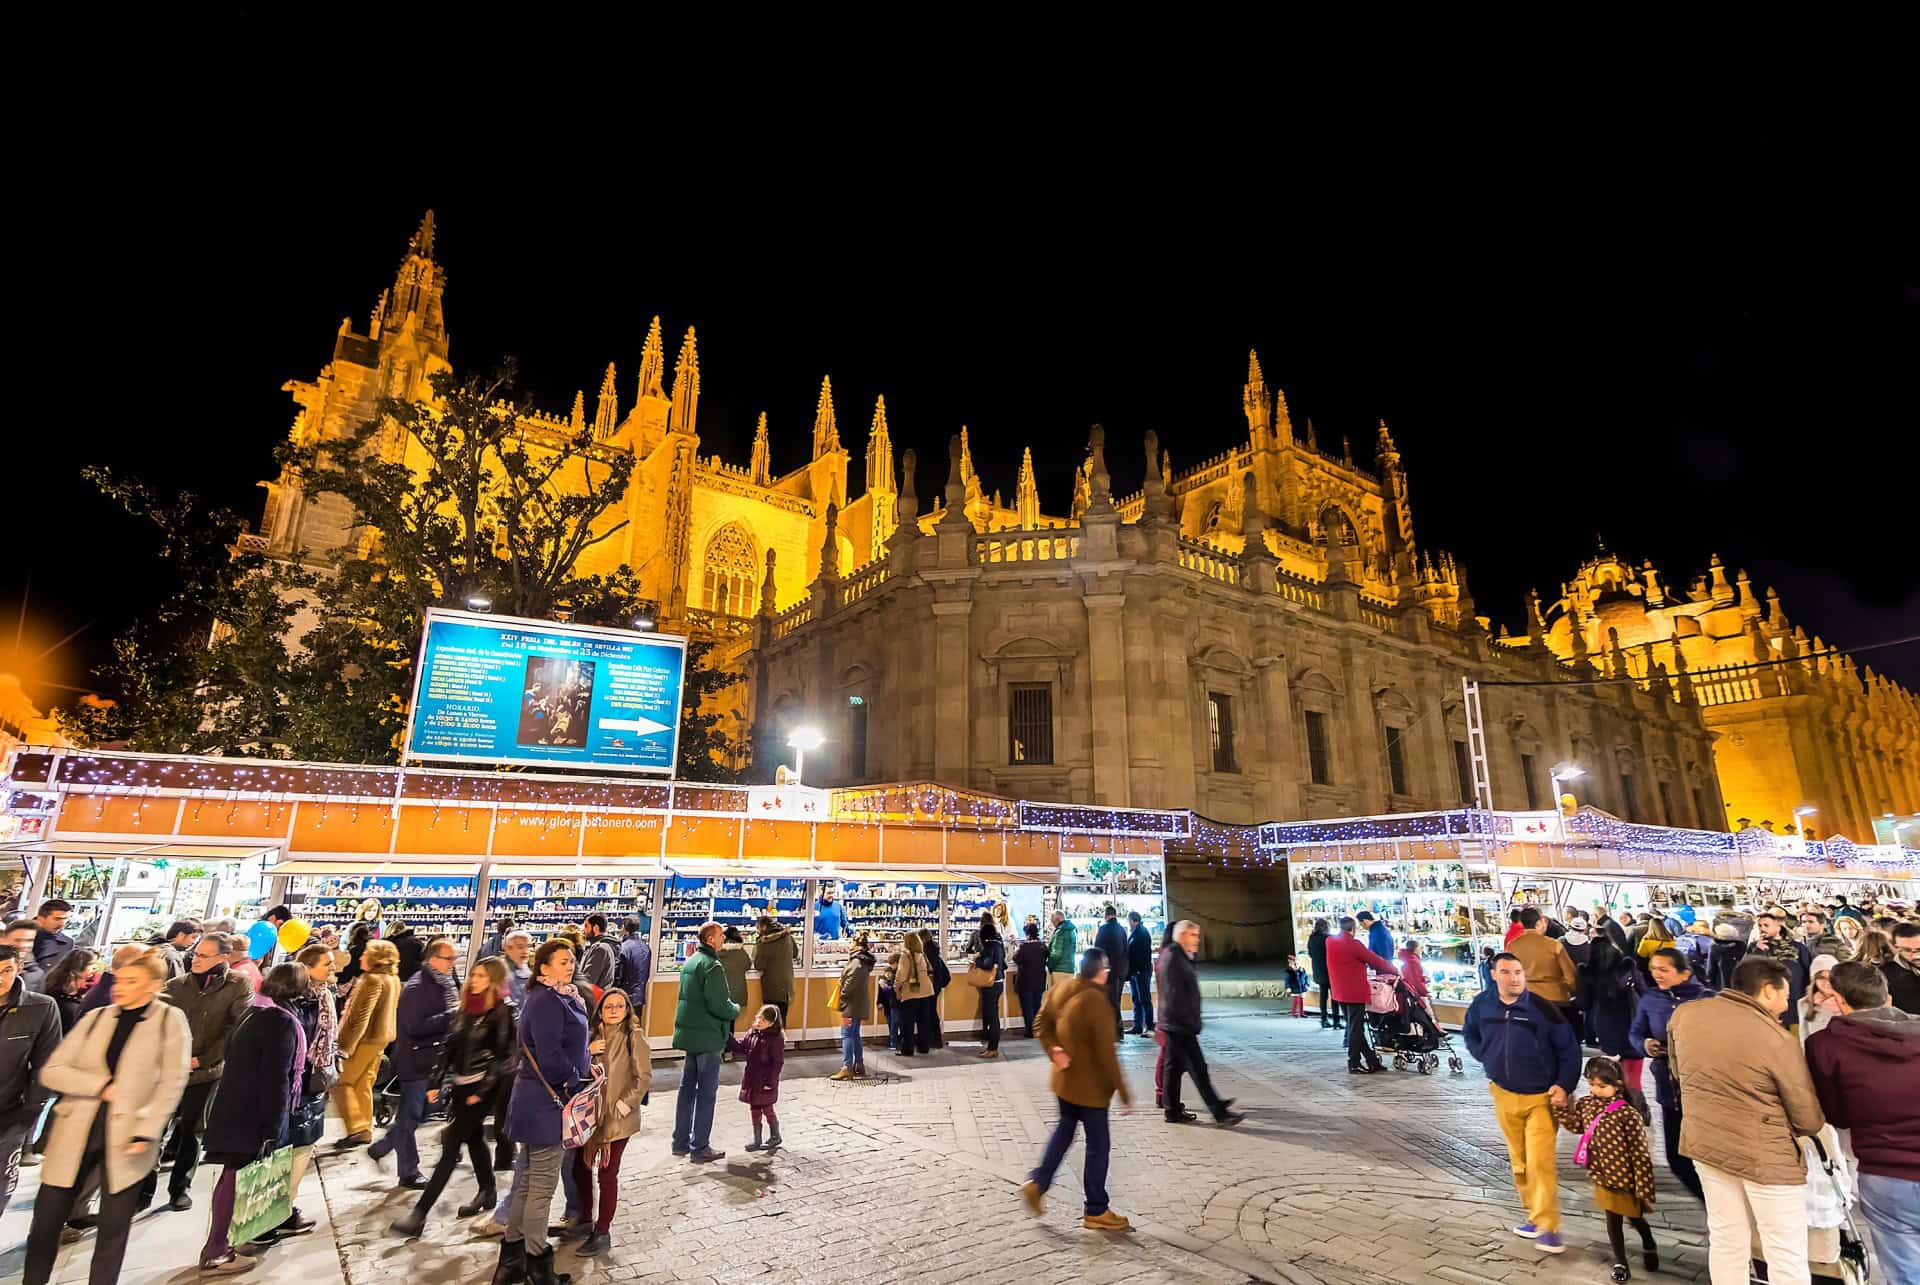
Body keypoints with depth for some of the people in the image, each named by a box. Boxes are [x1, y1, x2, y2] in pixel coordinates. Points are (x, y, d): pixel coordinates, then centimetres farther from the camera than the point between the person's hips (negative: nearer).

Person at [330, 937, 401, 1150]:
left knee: (341, 1083, 1)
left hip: (365, 1039, -9)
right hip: (382, 1037, 9)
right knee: (363, 1085, 17)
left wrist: (346, 1046, -21)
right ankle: (365, 1130, 22)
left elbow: (361, 1016, -23)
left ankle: (357, 1129, -4)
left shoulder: (373, 980, -19)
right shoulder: (393, 979, 9)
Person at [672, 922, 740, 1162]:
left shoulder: (690, 962, 11)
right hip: (707, 1036, -9)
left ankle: (681, 1142, 25)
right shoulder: (712, 966, -18)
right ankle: (700, 1147, 7)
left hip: (688, 1033, 9)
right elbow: (718, 1006, -23)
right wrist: (736, 1009, -2)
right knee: (706, 1092, 1)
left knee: (687, 1088, 17)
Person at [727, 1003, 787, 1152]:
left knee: (767, 1109, 7)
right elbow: (741, 1048, 6)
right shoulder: (751, 1033, 3)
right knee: (755, 1109, 14)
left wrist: (770, 1081, -18)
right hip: (752, 1079, 6)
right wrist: (728, 1038, -6)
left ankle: (775, 1136, 28)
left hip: (765, 1082, -6)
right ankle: (757, 1140, 27)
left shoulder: (776, 1039, -17)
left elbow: (777, 1062, -16)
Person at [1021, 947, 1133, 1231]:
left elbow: (1042, 1025, 5)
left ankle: (1037, 1183, 24)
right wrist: (1123, 1092, -15)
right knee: (1098, 1145, 9)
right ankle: (1096, 1211, 21)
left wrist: (1054, 1050, -4)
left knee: (1064, 1130, 25)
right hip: (1090, 1085, -7)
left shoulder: (1060, 990, -3)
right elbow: (1105, 1053, -24)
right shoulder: (1097, 1002, -26)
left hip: (1064, 1079, 7)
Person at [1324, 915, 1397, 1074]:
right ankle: (1354, 1064, 7)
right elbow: (1375, 960, -11)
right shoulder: (1353, 944, -17)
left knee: (1353, 1028, 14)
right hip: (1355, 993, -7)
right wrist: (1394, 970, 2)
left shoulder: (1330, 942, 4)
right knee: (1356, 1029, 2)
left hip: (1340, 993, 7)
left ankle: (1372, 1060, 21)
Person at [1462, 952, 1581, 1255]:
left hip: (1541, 1097, -4)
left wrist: (1564, 1085, -11)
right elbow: (1470, 1033, 15)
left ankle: (1547, 1228, 1)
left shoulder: (1542, 1008, -16)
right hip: (1504, 1094, 4)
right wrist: (1486, 1059, 4)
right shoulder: (1482, 1004, -6)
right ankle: (1534, 1216, 30)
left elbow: (1569, 1049, -5)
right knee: (1519, 1163, 14)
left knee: (1540, 1163, -9)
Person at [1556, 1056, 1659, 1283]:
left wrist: (1644, 1188, -18)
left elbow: (1640, 1154, -20)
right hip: (1603, 1177, 3)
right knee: (1613, 1220, 15)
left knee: (1634, 1217, 21)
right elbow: (1575, 1125, 10)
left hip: (1626, 1178, -3)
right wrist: (1561, 1105, -4)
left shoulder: (1627, 1114, -26)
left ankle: (1649, 1246, 52)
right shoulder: (1587, 1104, -8)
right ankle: (1620, 1261, 33)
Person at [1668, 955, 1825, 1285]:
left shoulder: (1683, 1014, -3)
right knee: (1787, 1257, 8)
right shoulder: (1779, 1041, -17)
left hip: (1704, 1144, 5)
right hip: (1764, 1155, -5)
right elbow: (1810, 1121, -7)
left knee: (1725, 1239, 18)